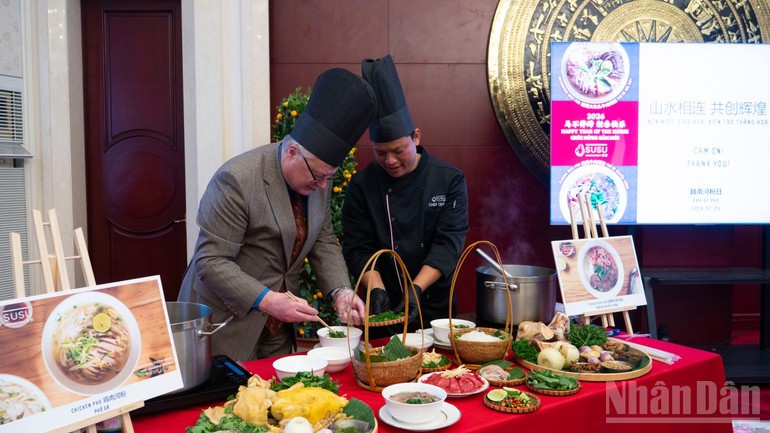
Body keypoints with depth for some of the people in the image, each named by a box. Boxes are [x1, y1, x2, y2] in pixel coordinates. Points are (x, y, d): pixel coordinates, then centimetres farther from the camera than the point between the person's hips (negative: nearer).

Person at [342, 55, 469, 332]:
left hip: (436, 307, 0)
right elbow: (358, 248, -6)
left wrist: (417, 289, -25)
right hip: (383, 310, 0)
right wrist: (377, 289, -22)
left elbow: (448, 243, -14)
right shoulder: (362, 185, -5)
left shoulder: (449, 180, -7)